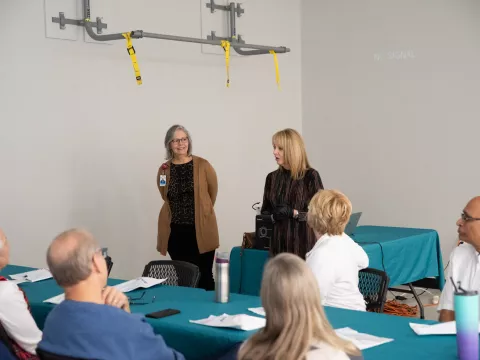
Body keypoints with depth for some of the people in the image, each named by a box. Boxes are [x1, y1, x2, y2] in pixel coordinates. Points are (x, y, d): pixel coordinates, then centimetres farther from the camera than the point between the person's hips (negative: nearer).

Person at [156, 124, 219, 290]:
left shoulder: (203, 165, -5)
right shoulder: (164, 169, 4)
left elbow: (213, 192, 8)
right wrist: (180, 211, 10)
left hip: (200, 231, -2)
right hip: (175, 233, 3)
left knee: (204, 277, -1)